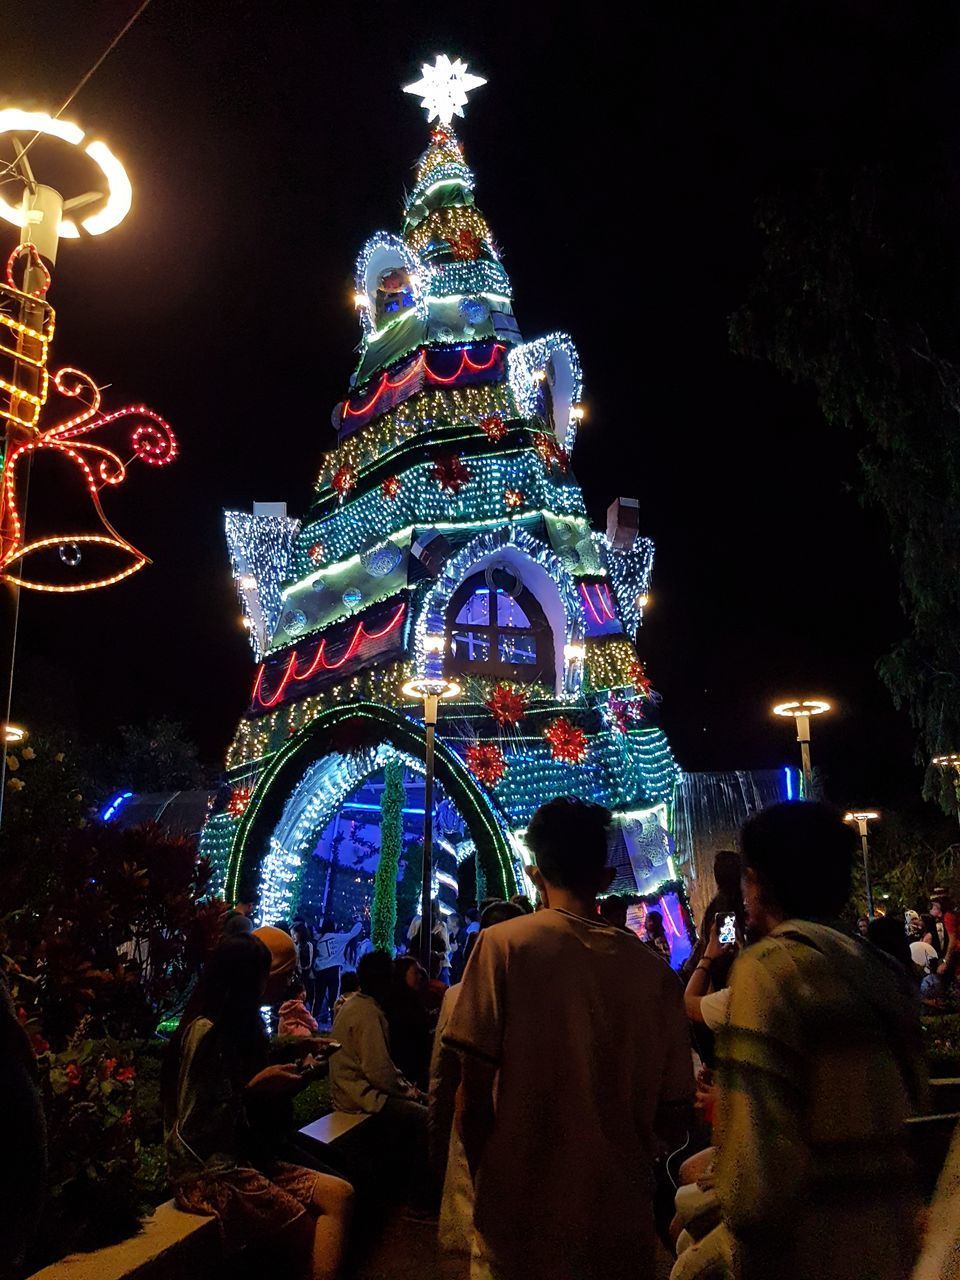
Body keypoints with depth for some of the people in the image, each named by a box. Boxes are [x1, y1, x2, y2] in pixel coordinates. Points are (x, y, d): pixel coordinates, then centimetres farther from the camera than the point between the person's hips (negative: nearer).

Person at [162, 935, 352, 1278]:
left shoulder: (236, 1027, 13)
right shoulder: (205, 1032, -15)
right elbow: (193, 1126, -17)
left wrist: (279, 1079, 5)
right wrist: (254, 1088, -14)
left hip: (237, 1157, 9)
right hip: (207, 1170, -8)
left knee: (339, 1194, -9)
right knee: (309, 1230, -17)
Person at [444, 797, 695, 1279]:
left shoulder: (503, 943, -11)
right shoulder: (653, 971, -4)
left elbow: (474, 1098, -12)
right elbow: (672, 1120, 2)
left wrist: (487, 1183, 5)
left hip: (522, 1220, -2)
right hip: (621, 1222, 3)